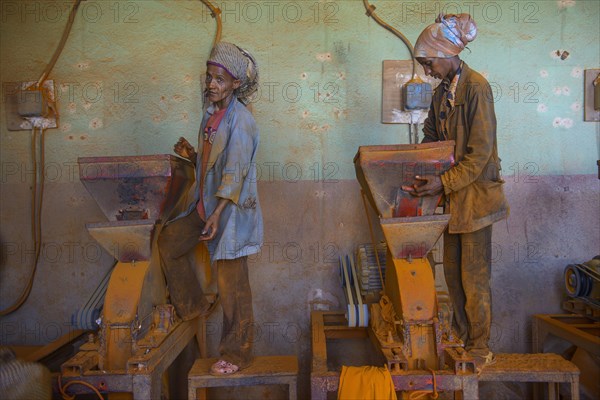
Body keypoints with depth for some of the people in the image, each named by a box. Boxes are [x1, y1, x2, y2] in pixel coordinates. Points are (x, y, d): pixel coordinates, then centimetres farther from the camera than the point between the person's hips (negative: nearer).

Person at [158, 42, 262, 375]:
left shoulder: (240, 119, -15)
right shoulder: (211, 114, 11)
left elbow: (235, 170, -22)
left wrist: (218, 213, -27)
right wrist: (191, 155, 1)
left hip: (231, 209, -9)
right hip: (205, 204, 9)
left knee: (231, 282, -1)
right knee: (168, 241, 13)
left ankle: (236, 353, 14)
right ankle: (191, 305, 30)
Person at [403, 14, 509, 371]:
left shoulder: (476, 88, -15)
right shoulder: (443, 91, 9)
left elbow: (480, 153, -19)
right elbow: (431, 138, 14)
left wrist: (444, 181, -25)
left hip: (475, 194, -8)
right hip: (452, 194, 8)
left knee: (474, 277, 2)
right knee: (452, 271, 14)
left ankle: (480, 350, 18)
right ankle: (463, 338, 30)